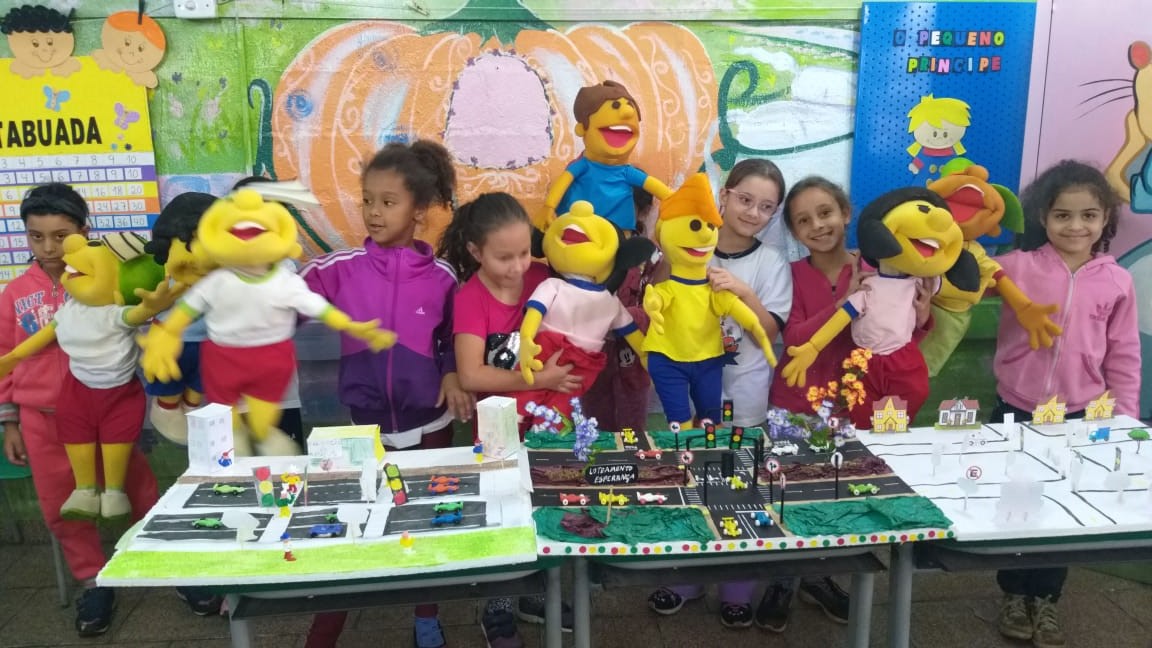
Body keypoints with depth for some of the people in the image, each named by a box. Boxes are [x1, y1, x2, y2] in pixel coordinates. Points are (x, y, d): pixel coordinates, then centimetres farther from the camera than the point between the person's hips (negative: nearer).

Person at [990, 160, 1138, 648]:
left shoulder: (1116, 281, -2)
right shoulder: (1019, 266, -7)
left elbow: (1123, 357, 2)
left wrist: (1124, 415, 1)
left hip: (1079, 417, 1)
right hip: (1015, 411, -1)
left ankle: (1045, 600, 33)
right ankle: (1015, 594, 32)